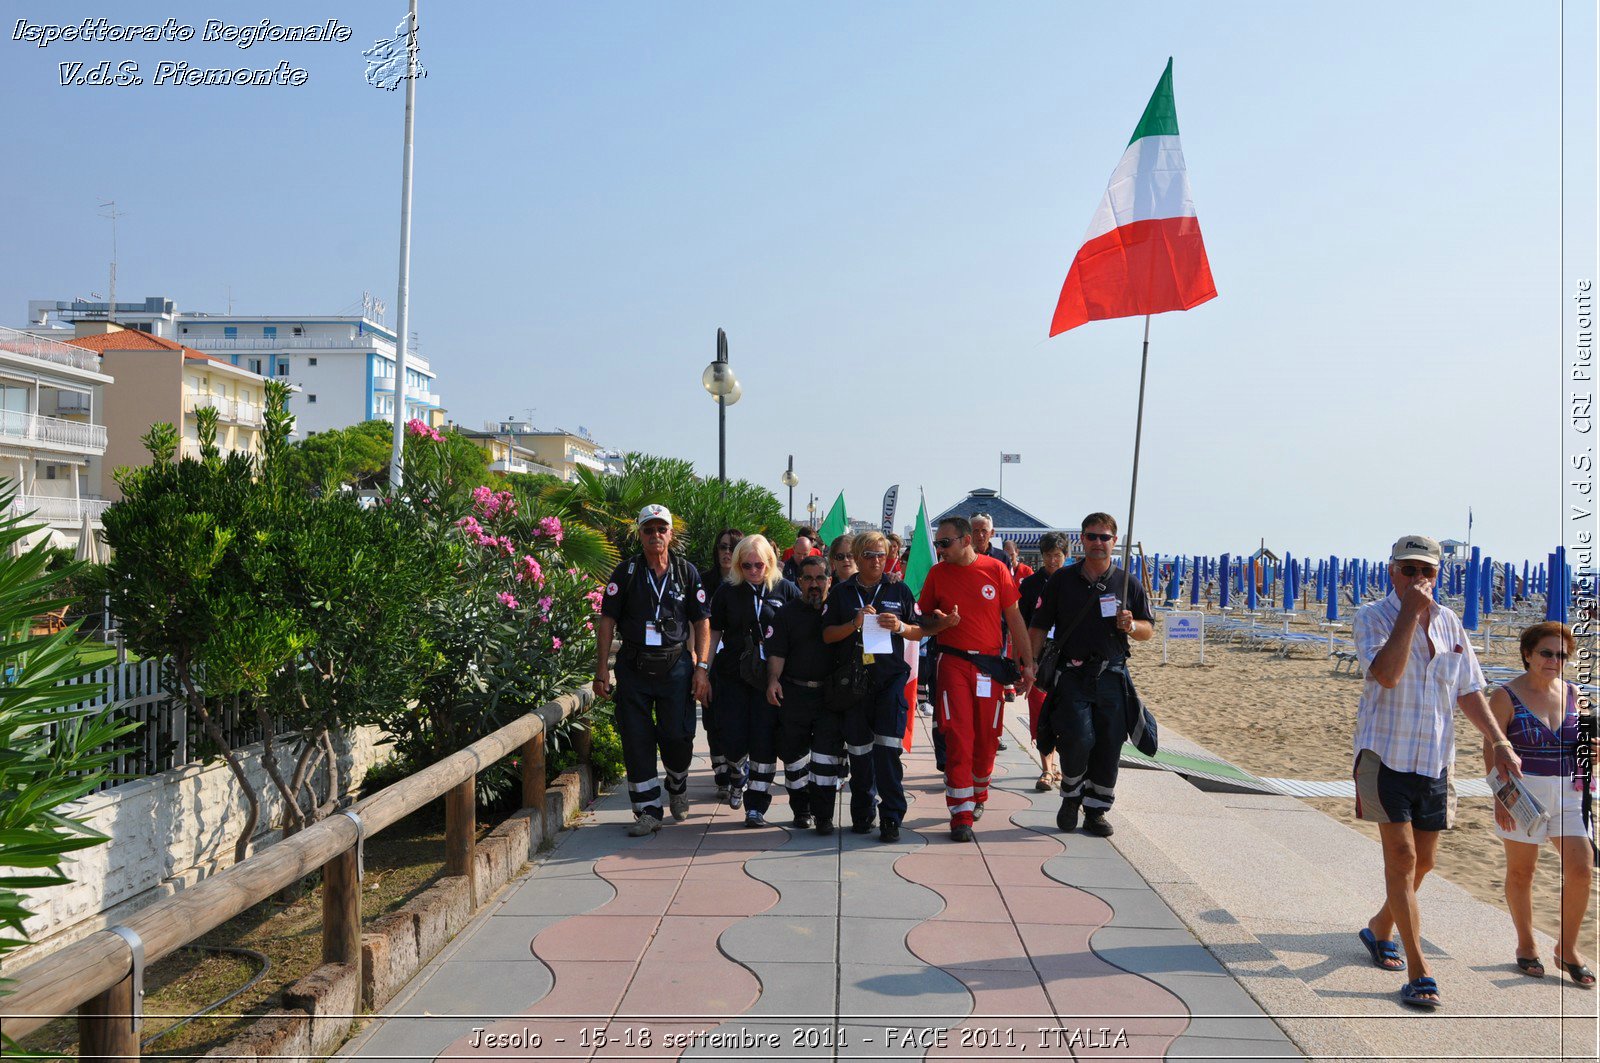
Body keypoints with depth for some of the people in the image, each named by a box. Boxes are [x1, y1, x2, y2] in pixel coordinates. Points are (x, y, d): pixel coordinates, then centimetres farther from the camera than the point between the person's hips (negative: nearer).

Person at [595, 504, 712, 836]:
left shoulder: (687, 572, 4)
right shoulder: (626, 572, 1)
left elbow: (701, 623, 6)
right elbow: (607, 621, 1)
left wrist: (701, 668, -3)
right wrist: (602, 668, -6)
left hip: (675, 666, 0)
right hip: (633, 667, 0)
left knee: (678, 737, 0)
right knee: (636, 741, 1)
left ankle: (677, 789, 31)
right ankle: (648, 812, 12)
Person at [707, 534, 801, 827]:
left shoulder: (786, 590, 1)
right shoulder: (727, 592, 3)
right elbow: (714, 633, 9)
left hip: (771, 678, -1)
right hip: (733, 676, 1)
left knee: (764, 742, -1)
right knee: (733, 740, -1)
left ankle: (756, 807, 11)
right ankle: (738, 775, 34)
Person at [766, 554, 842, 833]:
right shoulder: (788, 613, 9)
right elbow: (776, 652, 1)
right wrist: (773, 679, -15)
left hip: (830, 694, -1)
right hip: (794, 694, 1)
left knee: (828, 752, -6)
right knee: (794, 752, 7)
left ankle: (823, 814, 1)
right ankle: (801, 809, 22)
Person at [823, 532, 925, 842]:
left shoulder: (899, 591, 10)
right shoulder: (841, 593, 9)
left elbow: (920, 631, 11)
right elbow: (827, 635, 5)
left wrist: (900, 627, -9)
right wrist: (854, 624, -12)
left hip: (891, 677, -1)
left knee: (887, 749, -9)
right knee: (858, 750, 7)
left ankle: (891, 817, -2)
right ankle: (862, 813, 21)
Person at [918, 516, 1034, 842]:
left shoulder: (996, 569, -1)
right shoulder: (937, 573, 2)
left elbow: (1014, 618, 4)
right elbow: (924, 622, 9)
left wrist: (1028, 663, 3)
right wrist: (943, 622, -14)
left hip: (990, 665, 1)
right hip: (953, 663, -1)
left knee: (987, 738, 8)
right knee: (958, 737, -7)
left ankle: (978, 794, 33)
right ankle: (961, 815, -2)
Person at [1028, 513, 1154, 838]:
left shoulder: (1127, 584, 8)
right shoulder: (1062, 580, 5)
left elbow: (1149, 629, 12)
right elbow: (1038, 627, 5)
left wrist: (1131, 626, -11)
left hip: (1112, 677, 2)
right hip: (1071, 675, -2)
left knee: (1109, 745, 3)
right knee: (1078, 739, -15)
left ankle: (1096, 811, 19)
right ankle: (1071, 797, 13)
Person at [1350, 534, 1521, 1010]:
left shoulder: (1450, 623, 9)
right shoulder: (1372, 617, -8)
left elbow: (1469, 691, 14)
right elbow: (1386, 674, -24)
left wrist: (1499, 742, 5)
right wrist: (1410, 612, -23)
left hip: (1435, 760, 6)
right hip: (1387, 756, -6)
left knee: (1423, 861, 14)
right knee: (1401, 857, -9)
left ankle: (1380, 927, 38)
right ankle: (1418, 972, -5)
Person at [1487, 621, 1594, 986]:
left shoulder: (1571, 693, 7)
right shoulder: (1506, 697, -7)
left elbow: (1577, 741, 19)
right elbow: (1491, 750, -8)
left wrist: (1589, 750, -5)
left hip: (1567, 792, 4)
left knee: (1580, 869, -3)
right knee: (1521, 871, 8)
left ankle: (1567, 948, 15)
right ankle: (1526, 945, 25)